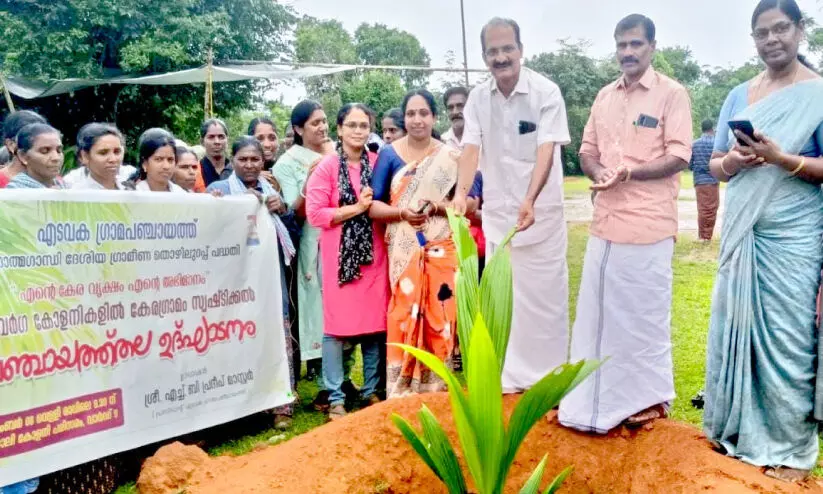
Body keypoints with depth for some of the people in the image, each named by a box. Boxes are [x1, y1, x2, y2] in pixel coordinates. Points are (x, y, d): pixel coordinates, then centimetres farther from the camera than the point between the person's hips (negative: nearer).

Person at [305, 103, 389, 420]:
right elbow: (315, 214, -10)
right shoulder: (327, 167, -3)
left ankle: (372, 390, 22)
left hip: (373, 252, 3)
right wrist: (356, 208, -15)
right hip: (339, 254, -3)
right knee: (336, 323, 0)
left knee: (375, 321, 8)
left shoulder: (378, 163, 7)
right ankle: (335, 397, 10)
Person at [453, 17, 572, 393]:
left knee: (546, 293, 4)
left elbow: (546, 151, -20)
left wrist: (529, 200, -34)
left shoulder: (546, 92, -11)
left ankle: (550, 375, 19)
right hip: (496, 211, 4)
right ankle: (510, 374, 24)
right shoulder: (477, 98, 0)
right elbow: (471, 149, -8)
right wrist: (461, 193, -27)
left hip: (541, 210, -3)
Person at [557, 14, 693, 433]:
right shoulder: (604, 97, 14)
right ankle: (597, 396, 25)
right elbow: (587, 150, 16)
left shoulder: (672, 94, -3)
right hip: (605, 222, 6)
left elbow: (679, 157, -10)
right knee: (598, 310, 11)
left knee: (646, 312, 5)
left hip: (648, 224, -6)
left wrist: (629, 172, -21)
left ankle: (650, 397, 21)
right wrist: (598, 172, -6)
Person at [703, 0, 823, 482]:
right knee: (735, 327, 10)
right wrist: (734, 160, -9)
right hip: (742, 232, 5)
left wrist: (780, 157, -22)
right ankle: (736, 426, 25)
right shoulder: (738, 96, 11)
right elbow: (716, 165, 12)